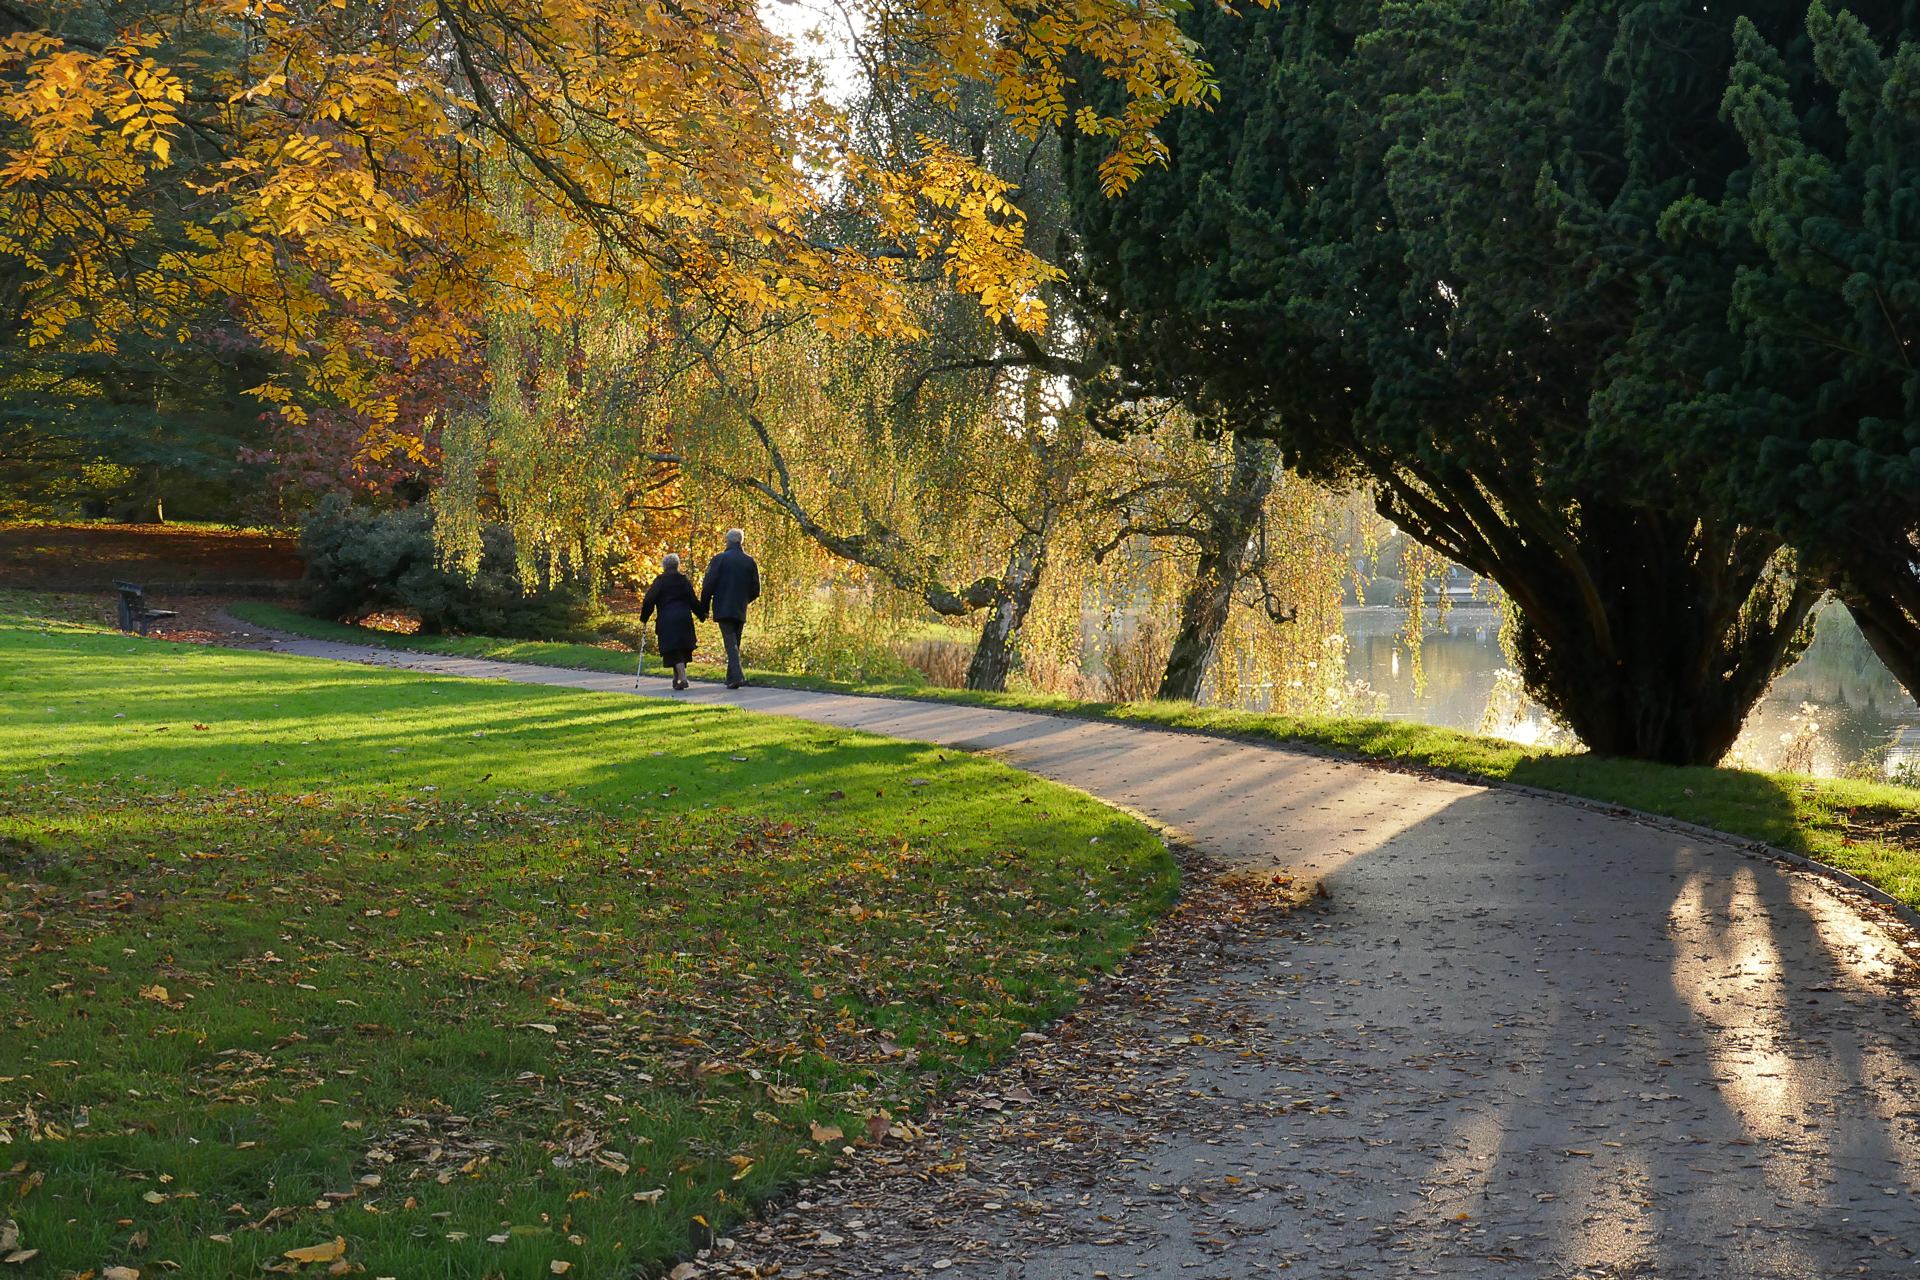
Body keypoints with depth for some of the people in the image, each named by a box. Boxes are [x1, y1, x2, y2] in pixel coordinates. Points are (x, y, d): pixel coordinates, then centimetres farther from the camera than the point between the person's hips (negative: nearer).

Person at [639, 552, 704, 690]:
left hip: (667, 621, -4)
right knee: (682, 648, 14)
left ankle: (682, 678, -19)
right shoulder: (684, 580, 7)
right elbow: (693, 600, 8)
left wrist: (644, 617, 6)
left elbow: (649, 600, -4)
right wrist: (702, 614, 20)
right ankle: (677, 678, 19)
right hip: (684, 619, 4)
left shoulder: (660, 581, -2)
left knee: (673, 650, -5)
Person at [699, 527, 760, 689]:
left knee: (730, 643, -8)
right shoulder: (750, 562, 6)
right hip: (741, 611, 4)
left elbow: (708, 586, -7)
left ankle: (737, 675, -24)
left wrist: (704, 608, 2)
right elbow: (756, 590, 9)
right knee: (735, 643, 14)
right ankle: (732, 678, 17)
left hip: (723, 609, -4)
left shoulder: (719, 559, -5)